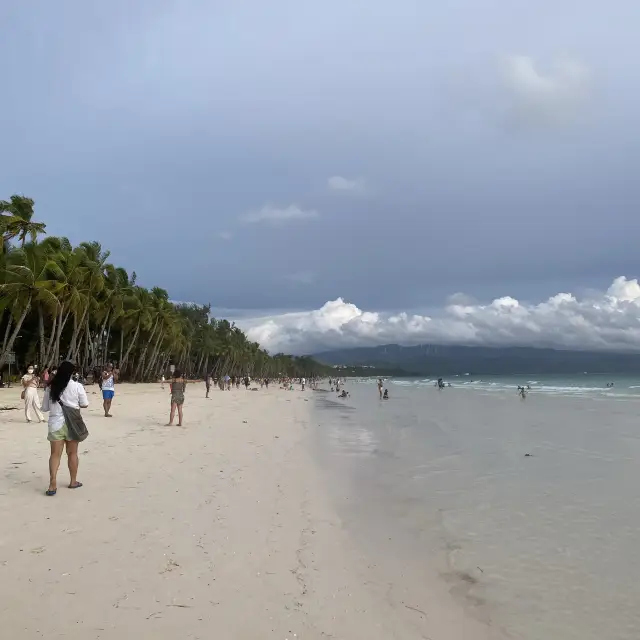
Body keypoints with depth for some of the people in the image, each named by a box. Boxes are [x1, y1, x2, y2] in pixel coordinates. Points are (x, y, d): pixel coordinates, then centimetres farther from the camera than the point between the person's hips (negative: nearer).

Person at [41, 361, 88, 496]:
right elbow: (85, 404, -2)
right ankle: (73, 481, 22)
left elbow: (45, 407, 8)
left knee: (55, 454, 3)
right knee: (72, 453, 11)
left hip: (55, 424, 1)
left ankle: (53, 484, -6)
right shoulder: (77, 386, -8)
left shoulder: (50, 387, 0)